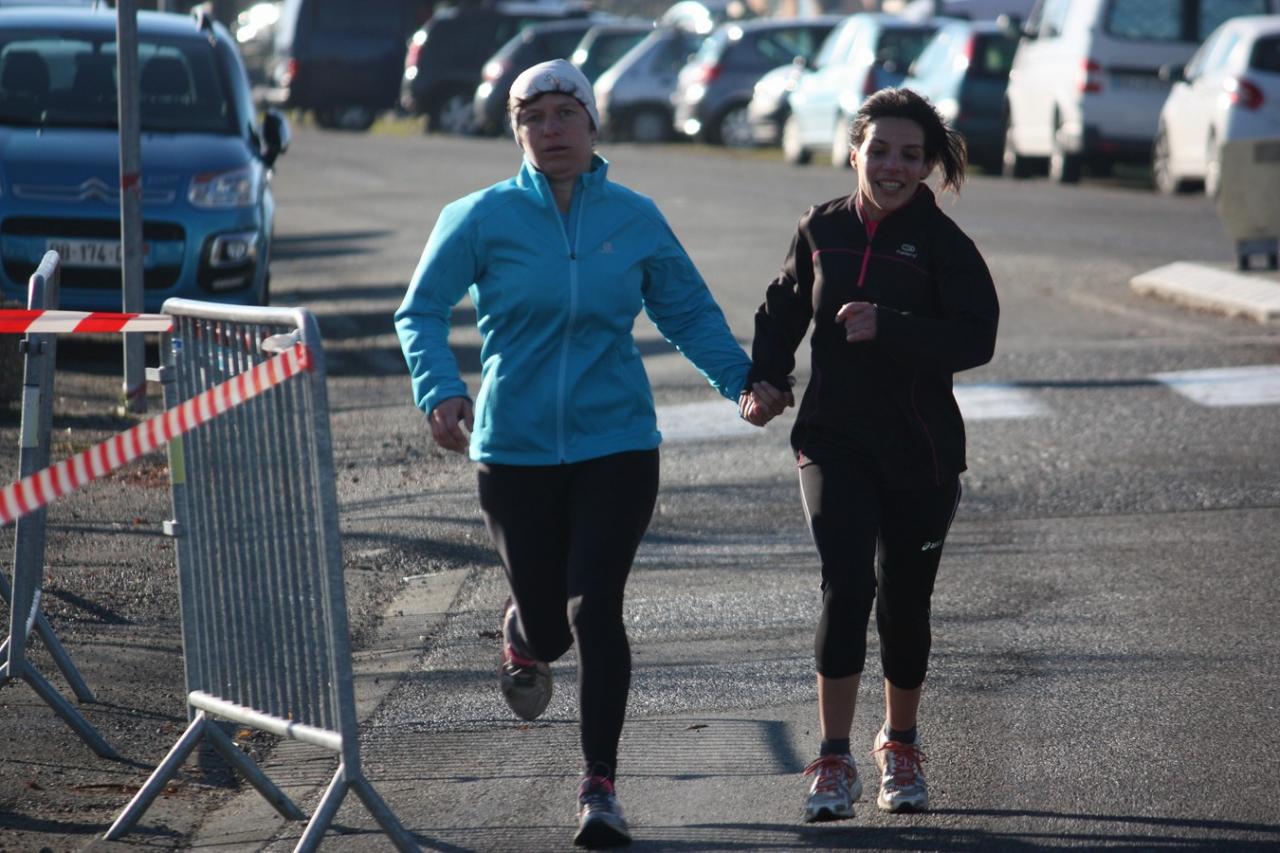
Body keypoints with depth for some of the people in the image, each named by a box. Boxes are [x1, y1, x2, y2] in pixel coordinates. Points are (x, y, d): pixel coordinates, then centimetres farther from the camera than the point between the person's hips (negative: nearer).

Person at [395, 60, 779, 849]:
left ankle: (601, 787, -3)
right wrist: (441, 391, -16)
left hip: (616, 444, 0)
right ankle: (524, 636, 47)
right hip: (516, 449, 0)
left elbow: (691, 312, 12)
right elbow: (422, 311, 2)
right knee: (549, 621, 6)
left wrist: (742, 379, -3)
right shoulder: (486, 218, -1)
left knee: (595, 609, -12)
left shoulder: (636, 219, 3)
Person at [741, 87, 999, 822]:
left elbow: (976, 337, -18)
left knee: (904, 602, 9)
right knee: (847, 582, -16)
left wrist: (887, 326, -29)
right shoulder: (823, 230, 3)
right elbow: (784, 309, 19)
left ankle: (901, 748, 32)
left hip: (920, 453, -1)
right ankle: (835, 762, -13)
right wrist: (765, 379, 3)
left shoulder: (943, 243, -7)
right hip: (834, 441, 1)